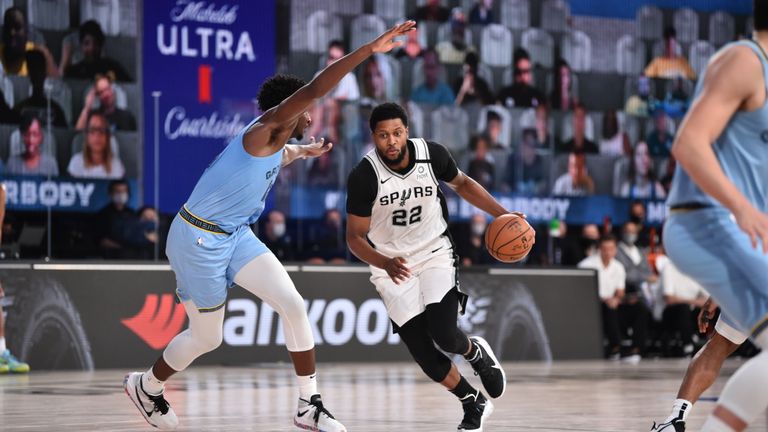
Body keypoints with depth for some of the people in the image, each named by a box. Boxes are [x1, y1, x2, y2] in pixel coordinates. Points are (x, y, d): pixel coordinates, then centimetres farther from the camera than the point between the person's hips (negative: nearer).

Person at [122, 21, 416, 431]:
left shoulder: (276, 146, 7)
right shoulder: (262, 132, -22)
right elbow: (313, 89, -35)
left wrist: (306, 150, 46)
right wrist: (370, 49, -40)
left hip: (236, 235, 9)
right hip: (198, 240, -9)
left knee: (293, 305, -7)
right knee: (206, 337, 6)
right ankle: (145, 387, 35)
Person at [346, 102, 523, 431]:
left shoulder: (432, 155, -14)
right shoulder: (363, 177, -22)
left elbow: (462, 184, 8)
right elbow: (355, 237, -15)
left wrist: (502, 215, -2)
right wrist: (386, 264, -33)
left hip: (434, 253, 0)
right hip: (393, 265, 0)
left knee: (444, 336, -19)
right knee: (423, 353, -6)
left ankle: (476, 354, 18)